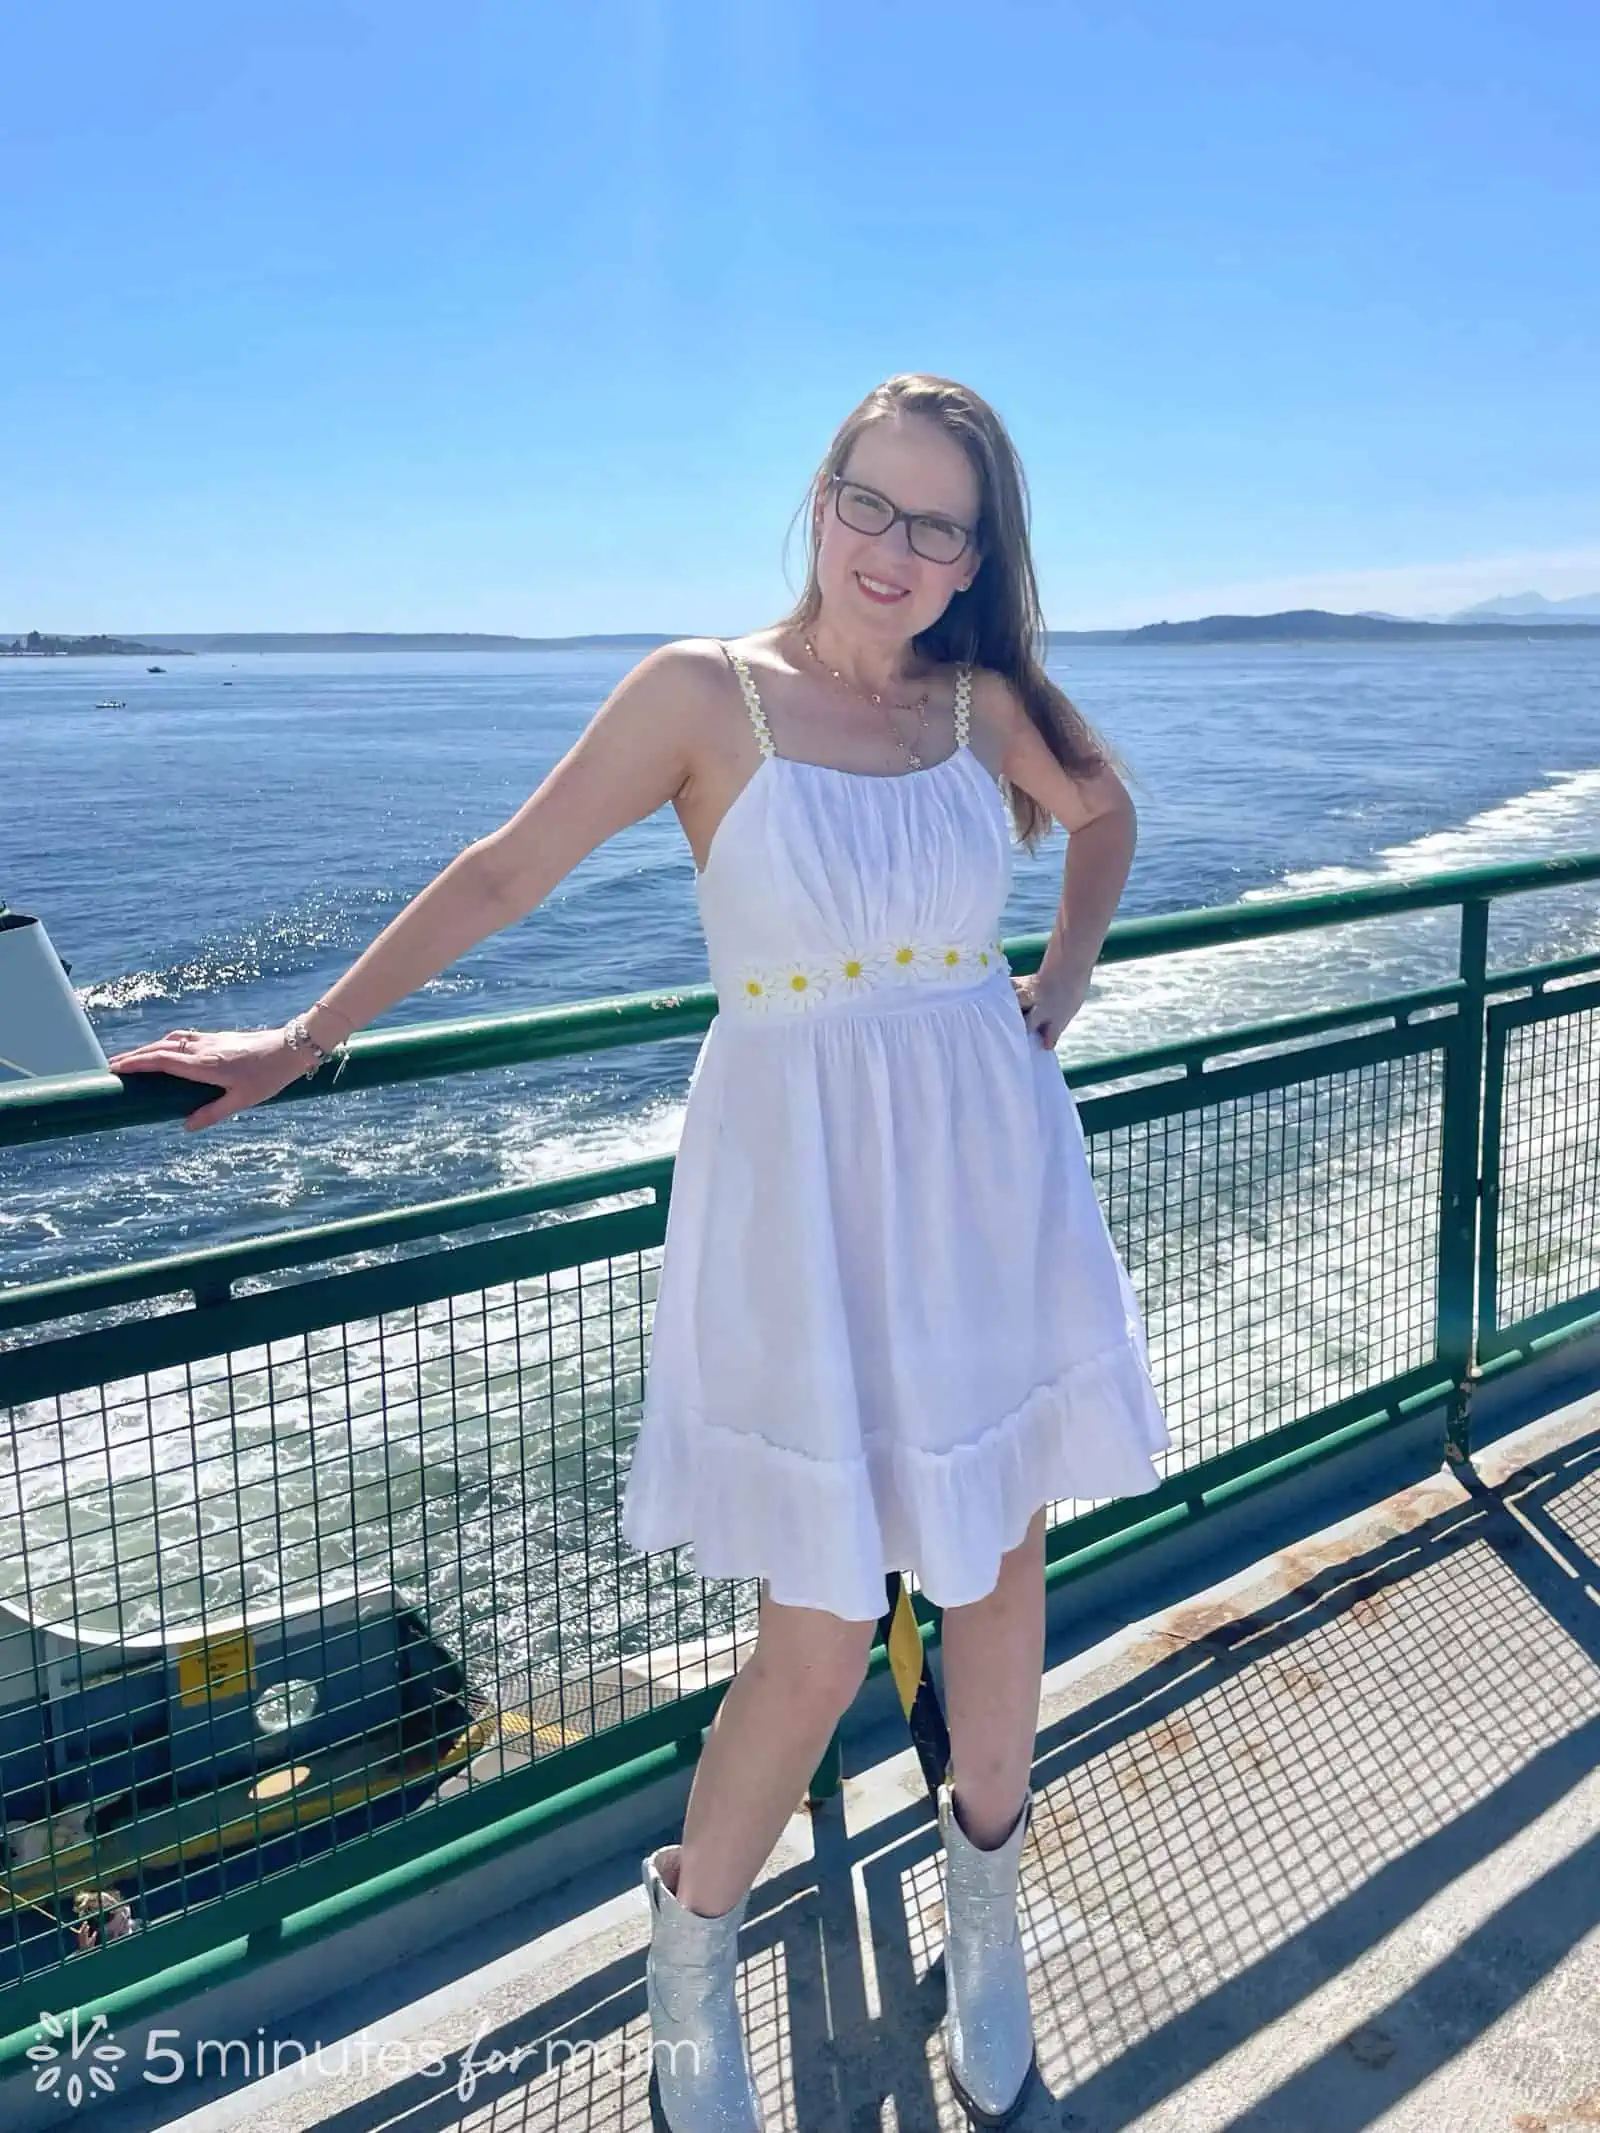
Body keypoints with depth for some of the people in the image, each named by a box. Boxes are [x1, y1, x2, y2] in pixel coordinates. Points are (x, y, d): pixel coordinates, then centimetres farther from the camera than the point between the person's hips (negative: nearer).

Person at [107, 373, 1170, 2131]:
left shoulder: (986, 700, 5)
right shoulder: (704, 694, -6)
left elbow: (1103, 809, 26)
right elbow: (504, 875, -3)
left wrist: (1066, 976, 14)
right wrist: (302, 1041, 0)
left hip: (990, 1168, 5)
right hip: (803, 1185, -4)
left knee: (999, 1564, 14)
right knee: (822, 1643, 0)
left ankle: (983, 1916, 41)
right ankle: (690, 1950, 31)